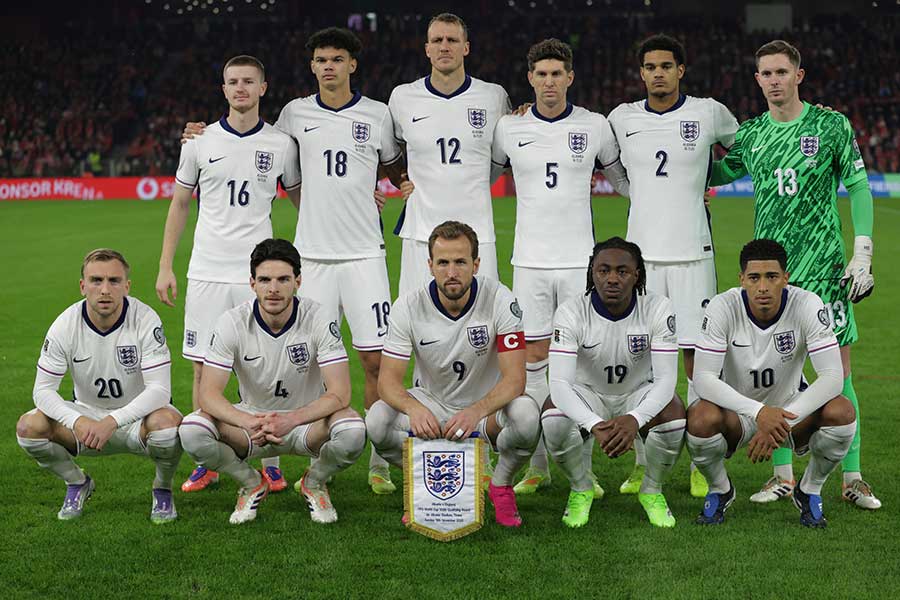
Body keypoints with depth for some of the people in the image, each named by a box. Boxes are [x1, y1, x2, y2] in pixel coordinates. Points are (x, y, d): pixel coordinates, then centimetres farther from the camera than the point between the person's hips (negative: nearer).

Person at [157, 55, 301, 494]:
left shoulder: (281, 144, 4)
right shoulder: (200, 141, 5)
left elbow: (303, 201, 15)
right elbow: (180, 204, 11)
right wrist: (165, 267, 6)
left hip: (259, 272, -1)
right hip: (206, 272, 1)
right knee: (204, 369, 3)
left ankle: (270, 463, 10)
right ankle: (206, 463, 14)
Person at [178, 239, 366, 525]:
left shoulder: (318, 319, -18)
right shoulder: (233, 322, -15)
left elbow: (339, 393, -23)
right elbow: (208, 393, -19)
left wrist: (291, 419, -40)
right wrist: (248, 422, -40)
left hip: (308, 419, -1)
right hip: (252, 417, 1)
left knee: (353, 431, -34)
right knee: (191, 430, -28)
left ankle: (314, 482, 1)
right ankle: (251, 483, 3)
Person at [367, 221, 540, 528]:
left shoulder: (500, 300, -20)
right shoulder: (409, 307, -15)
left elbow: (514, 378, -24)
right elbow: (388, 379, -16)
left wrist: (475, 412, -43)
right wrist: (414, 408, -40)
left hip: (487, 409, -1)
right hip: (432, 406, 2)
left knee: (526, 415, -35)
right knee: (377, 420, -28)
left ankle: (500, 485, -2)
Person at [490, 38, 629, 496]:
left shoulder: (595, 126, 2)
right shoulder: (510, 128, 3)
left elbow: (622, 179, 17)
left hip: (580, 259, -1)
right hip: (529, 260, 1)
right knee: (531, 360, 2)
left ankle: (582, 468, 9)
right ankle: (536, 467, 12)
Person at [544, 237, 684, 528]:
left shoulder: (658, 309, -20)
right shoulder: (571, 313, -22)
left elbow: (666, 379, -26)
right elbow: (559, 382, -32)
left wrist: (634, 419, -47)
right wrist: (594, 425, -51)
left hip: (640, 394, 1)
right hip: (587, 394, 0)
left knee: (674, 417, -32)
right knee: (553, 421, -33)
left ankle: (652, 490, -1)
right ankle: (580, 489, -1)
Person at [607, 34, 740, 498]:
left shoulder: (708, 113, 0)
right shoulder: (621, 119, 5)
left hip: (693, 254, -2)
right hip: (641, 253, 2)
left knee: (697, 356, -2)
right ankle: (642, 464, 14)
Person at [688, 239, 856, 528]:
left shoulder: (808, 305, -20)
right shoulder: (723, 307, -21)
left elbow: (832, 376, -25)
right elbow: (702, 378, -27)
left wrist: (782, 421, -36)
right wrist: (759, 412, -40)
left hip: (792, 409, 1)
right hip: (737, 412, -1)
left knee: (842, 411, -29)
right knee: (700, 418, -34)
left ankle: (810, 491, 1)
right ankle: (719, 490, 1)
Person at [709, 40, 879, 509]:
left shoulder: (831, 125, -1)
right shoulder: (750, 134, 8)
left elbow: (859, 188, 1)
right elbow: (716, 174, 22)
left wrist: (862, 254, -5)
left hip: (823, 265, -3)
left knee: (838, 371, -2)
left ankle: (852, 478, 7)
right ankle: (783, 476, 14)